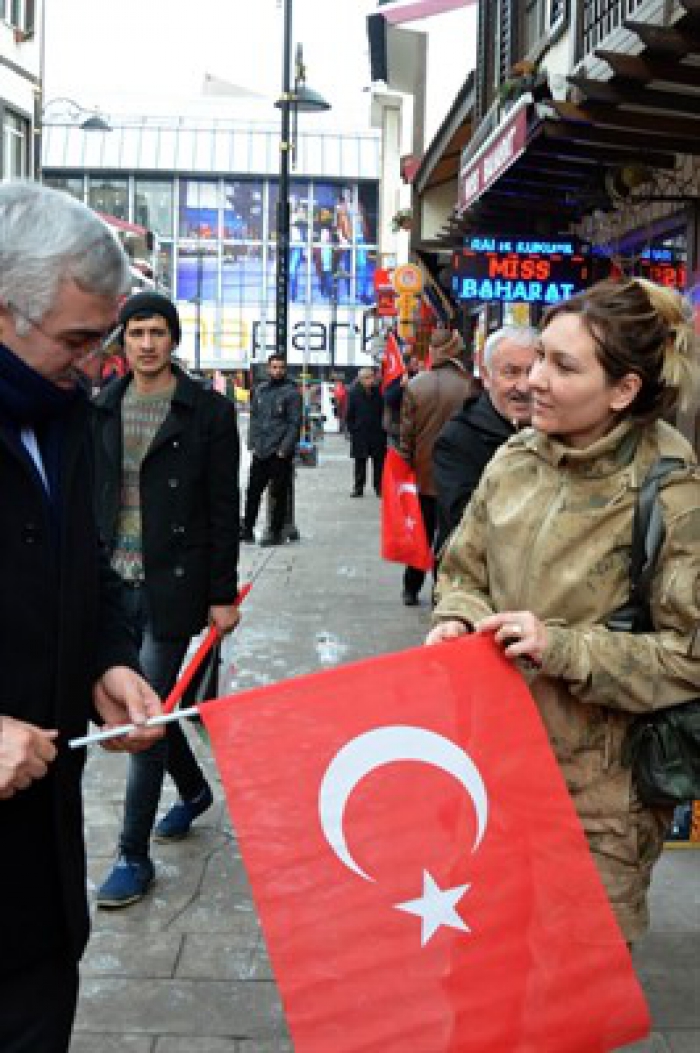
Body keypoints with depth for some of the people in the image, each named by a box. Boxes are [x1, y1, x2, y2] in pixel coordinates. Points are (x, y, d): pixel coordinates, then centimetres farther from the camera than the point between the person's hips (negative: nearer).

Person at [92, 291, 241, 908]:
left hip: (172, 582, -5)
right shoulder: (103, 410, 8)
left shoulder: (208, 411, -5)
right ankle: (194, 790, 42)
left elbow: (224, 510, -5)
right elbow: (93, 497, 12)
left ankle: (134, 856, 7)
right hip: (115, 579, 5)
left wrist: (223, 595, -7)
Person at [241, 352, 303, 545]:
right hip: (260, 452, 5)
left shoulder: (291, 392, -5)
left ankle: (276, 533, 11)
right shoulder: (260, 390, 11)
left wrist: (284, 449, -14)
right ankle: (247, 529, 18)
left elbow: (295, 424, -9)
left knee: (278, 494, 2)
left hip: (280, 453, -5)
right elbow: (254, 418, 15)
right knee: (253, 491, 8)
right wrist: (252, 444, 6)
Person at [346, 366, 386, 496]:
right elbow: (350, 414, -1)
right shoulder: (354, 393, -5)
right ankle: (358, 487, 14)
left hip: (378, 433, 1)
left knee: (379, 461, 6)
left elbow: (384, 411, 5)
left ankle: (379, 487, 14)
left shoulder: (378, 391, -1)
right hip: (360, 433, -1)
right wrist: (352, 430, -4)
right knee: (360, 461, 7)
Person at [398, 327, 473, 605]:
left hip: (423, 475, 3)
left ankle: (411, 589, 21)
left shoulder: (415, 386, -7)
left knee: (422, 535, 16)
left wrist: (408, 464, 8)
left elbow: (406, 434, -3)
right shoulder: (468, 385, -15)